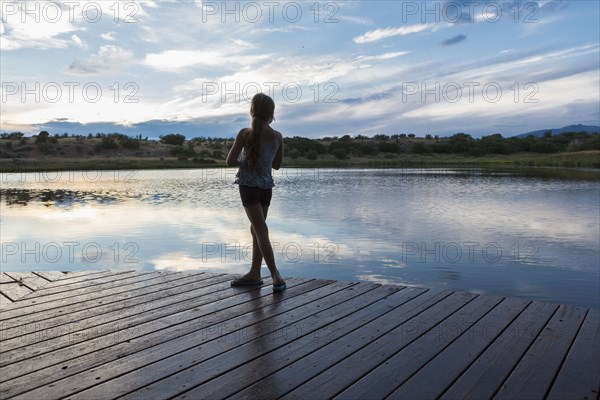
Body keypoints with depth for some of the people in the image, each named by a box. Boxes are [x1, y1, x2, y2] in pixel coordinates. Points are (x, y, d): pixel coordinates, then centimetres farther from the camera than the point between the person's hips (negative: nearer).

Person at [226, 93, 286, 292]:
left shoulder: (245, 134, -11)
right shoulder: (278, 137, 0)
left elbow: (230, 162, -10)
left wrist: (244, 162, 7)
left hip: (249, 186, -4)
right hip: (266, 187, 4)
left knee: (261, 230, -5)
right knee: (256, 229, 14)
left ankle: (276, 275, -11)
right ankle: (254, 273, 21)